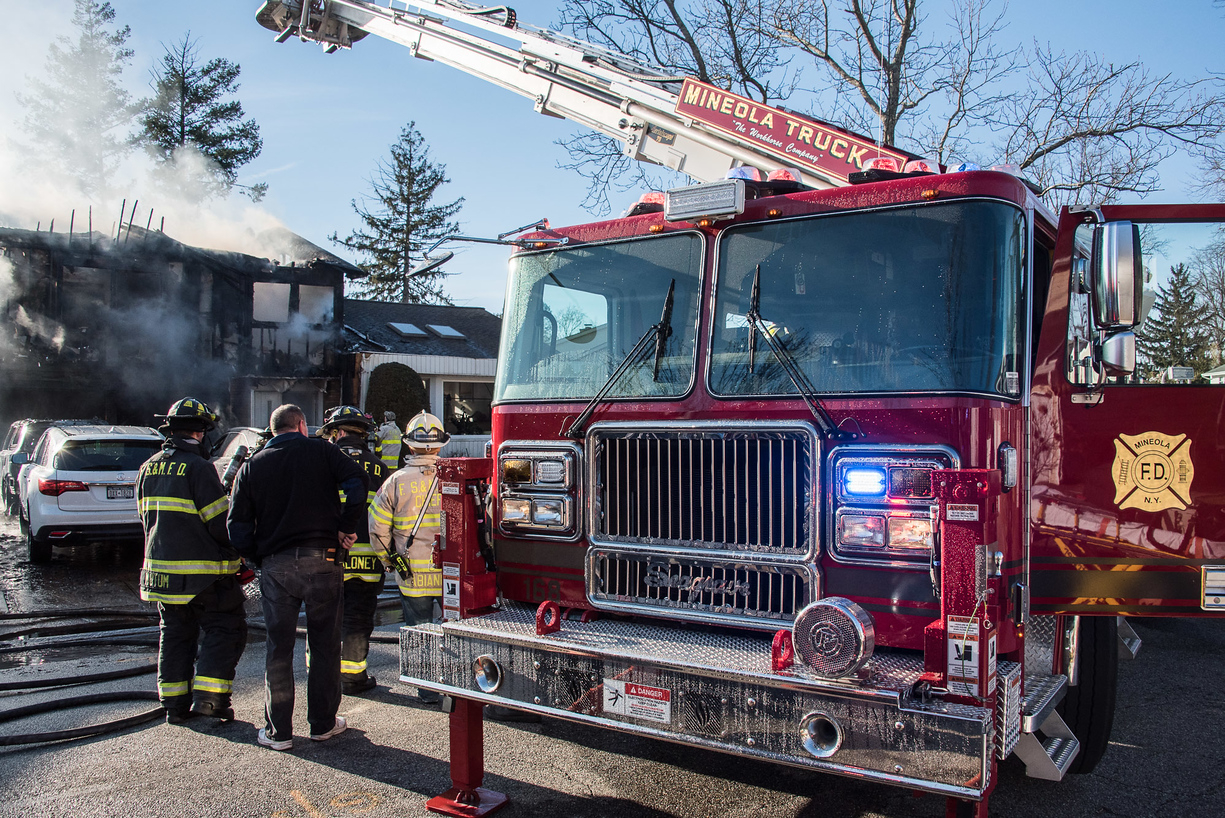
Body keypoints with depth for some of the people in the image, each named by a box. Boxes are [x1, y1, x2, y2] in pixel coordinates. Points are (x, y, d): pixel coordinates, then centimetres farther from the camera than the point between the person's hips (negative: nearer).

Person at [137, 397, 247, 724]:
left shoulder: (148, 468, 9)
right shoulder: (198, 468, -16)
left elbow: (147, 518, 17)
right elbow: (221, 523, -16)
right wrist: (238, 551, 1)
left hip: (160, 568, 7)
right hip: (203, 574, -7)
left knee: (175, 633, 16)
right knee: (224, 629, 4)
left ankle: (175, 704, 19)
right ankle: (208, 697, -2)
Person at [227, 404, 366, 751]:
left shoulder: (252, 466, 11)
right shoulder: (321, 451, 5)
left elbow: (237, 525, 5)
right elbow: (356, 482, -10)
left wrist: (258, 559, 14)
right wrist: (346, 526, -2)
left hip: (275, 566, 2)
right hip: (321, 559, -1)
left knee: (279, 648, 9)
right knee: (324, 644, 10)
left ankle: (278, 731, 14)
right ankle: (323, 723, 18)